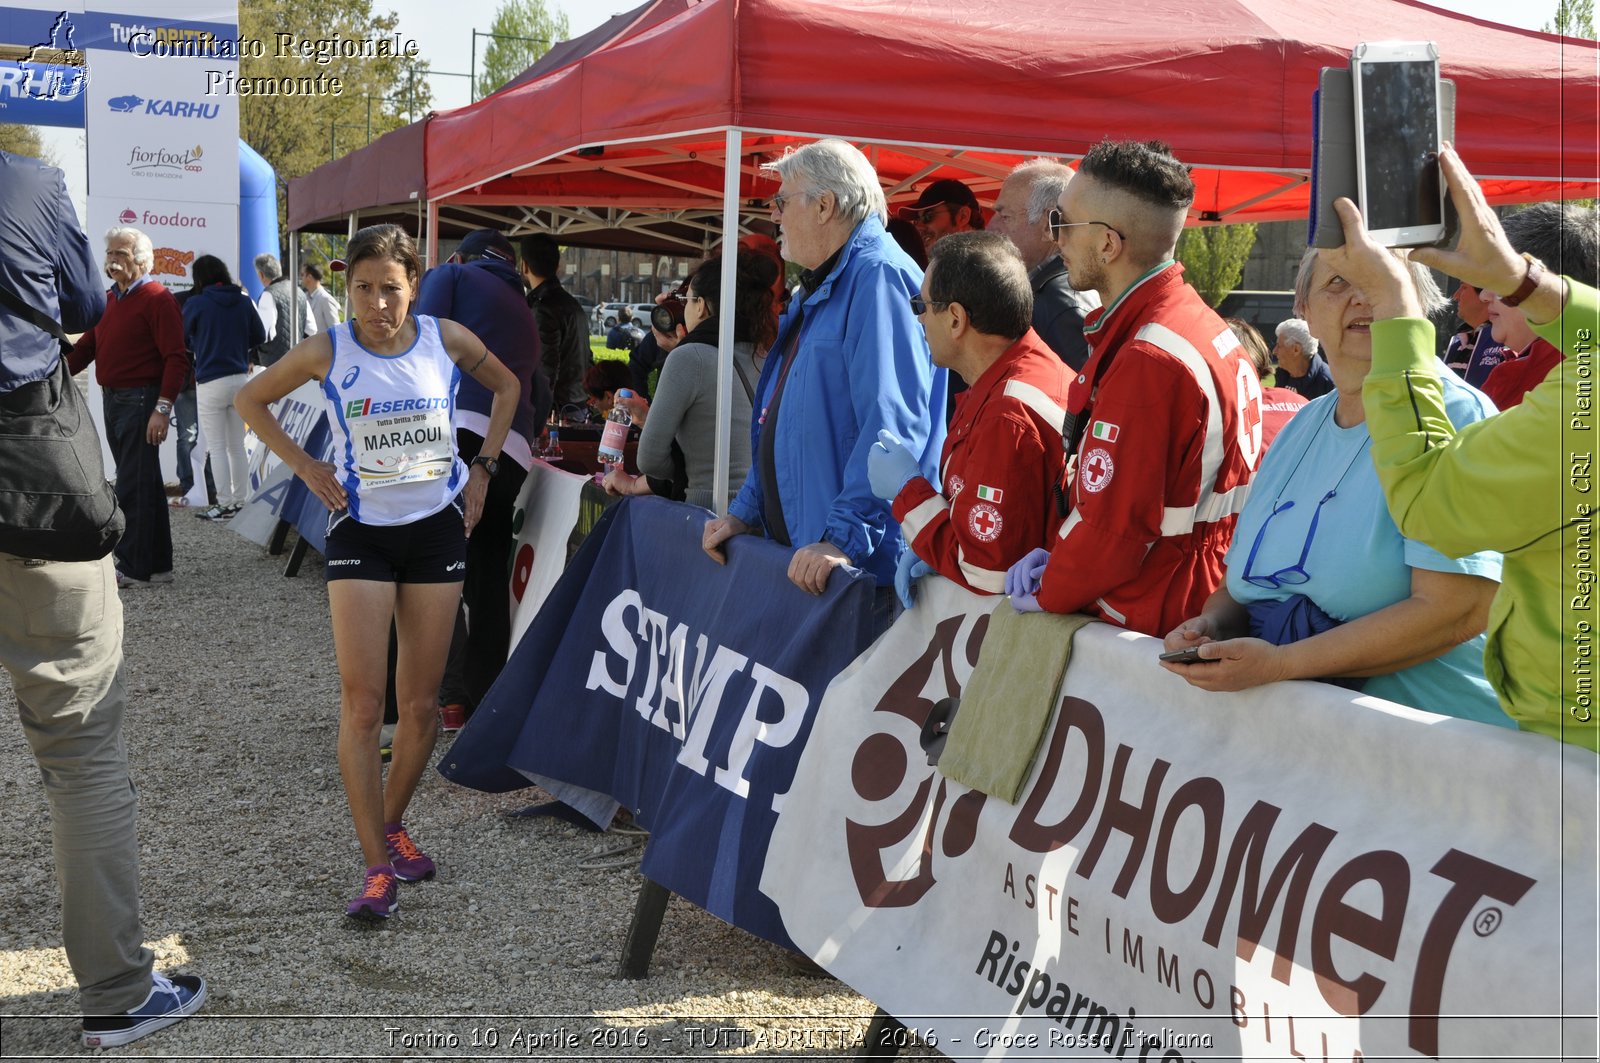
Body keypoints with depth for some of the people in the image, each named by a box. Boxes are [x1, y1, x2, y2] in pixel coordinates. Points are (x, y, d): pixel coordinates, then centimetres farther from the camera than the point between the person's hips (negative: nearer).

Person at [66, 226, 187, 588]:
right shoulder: (109, 300, 17)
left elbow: (176, 358, -15)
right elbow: (86, 346, 17)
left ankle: (135, 567, -1)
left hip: (141, 402, -8)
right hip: (113, 400, 8)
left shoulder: (157, 299, -9)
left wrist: (163, 407, -22)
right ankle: (157, 565, 19)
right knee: (146, 486, 13)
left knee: (134, 487, -7)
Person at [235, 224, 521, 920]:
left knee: (421, 701, 7)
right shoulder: (326, 352, -6)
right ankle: (376, 865, -1)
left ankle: (392, 823, 29)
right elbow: (250, 400, 9)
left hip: (436, 527, 2)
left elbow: (506, 386, 16)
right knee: (362, 702, -7)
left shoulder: (447, 340, -3)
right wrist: (303, 464, -1)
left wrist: (482, 466, 8)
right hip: (360, 530, -2)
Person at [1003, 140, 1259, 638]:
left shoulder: (1146, 361, -22)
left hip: (1152, 621, -9)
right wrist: (1058, 556, 6)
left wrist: (1048, 593, -5)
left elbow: (1115, 528, -21)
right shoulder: (1204, 324, 10)